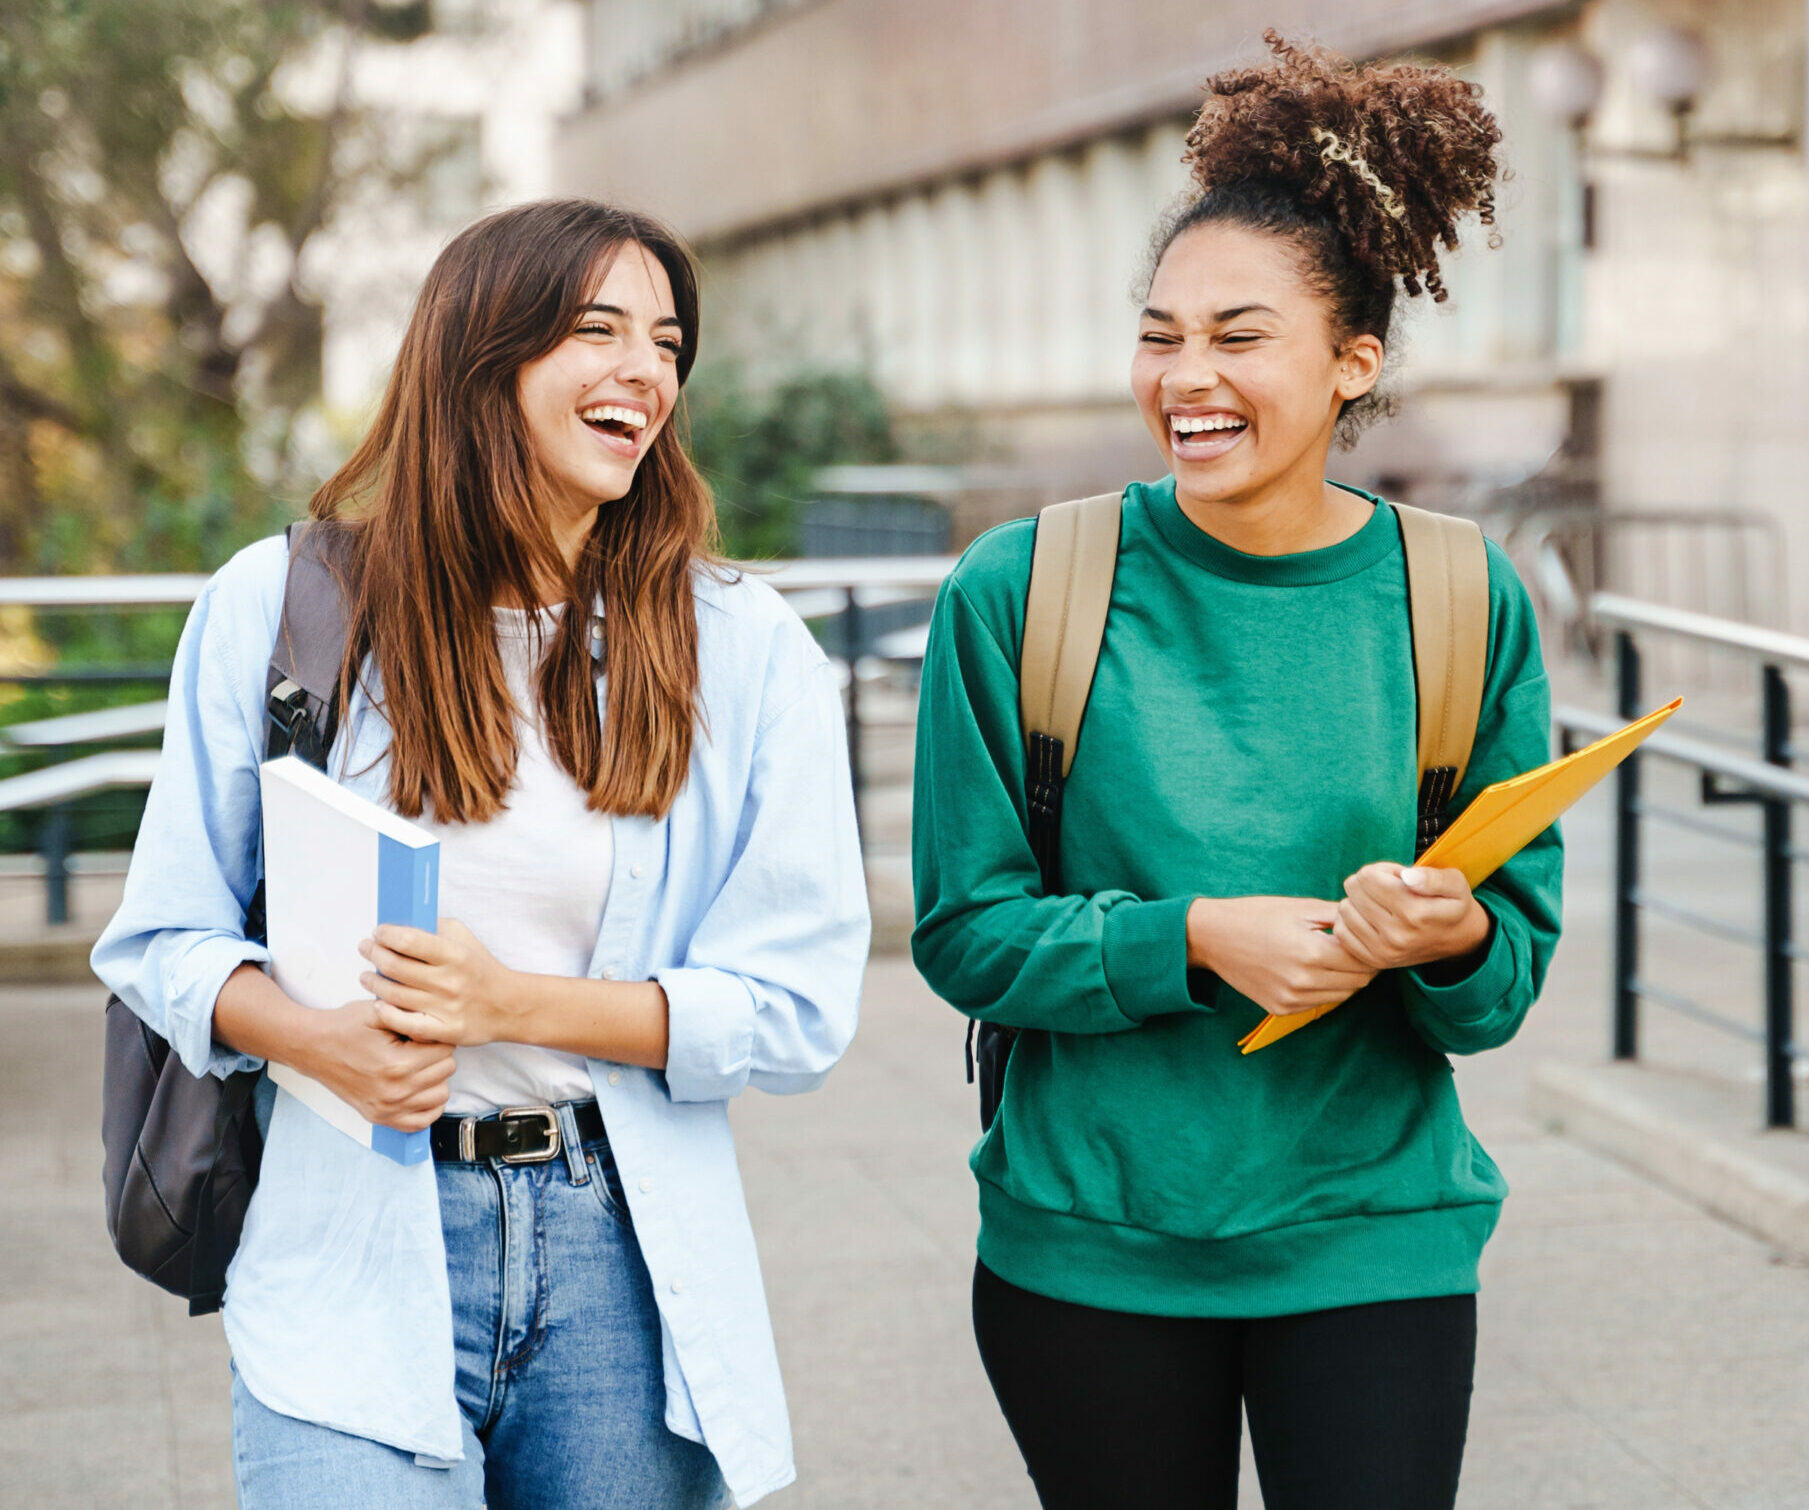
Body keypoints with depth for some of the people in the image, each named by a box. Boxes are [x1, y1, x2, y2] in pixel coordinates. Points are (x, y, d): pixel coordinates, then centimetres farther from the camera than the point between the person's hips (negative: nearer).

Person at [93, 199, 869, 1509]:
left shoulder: (746, 651, 1)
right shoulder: (279, 606, 2)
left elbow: (799, 1008, -2)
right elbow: (165, 936, 7)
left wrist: (515, 1004, -14)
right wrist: (312, 1038, -15)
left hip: (622, 1259, 1)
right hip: (355, 1262, -1)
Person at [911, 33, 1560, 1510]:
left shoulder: (1464, 607, -3)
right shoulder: (1017, 594, -6)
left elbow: (1515, 970, 1)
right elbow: (966, 930, -6)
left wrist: (1454, 937, -22)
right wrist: (1195, 938, -21)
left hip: (1372, 1236, 0)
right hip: (1091, 1242, 0)